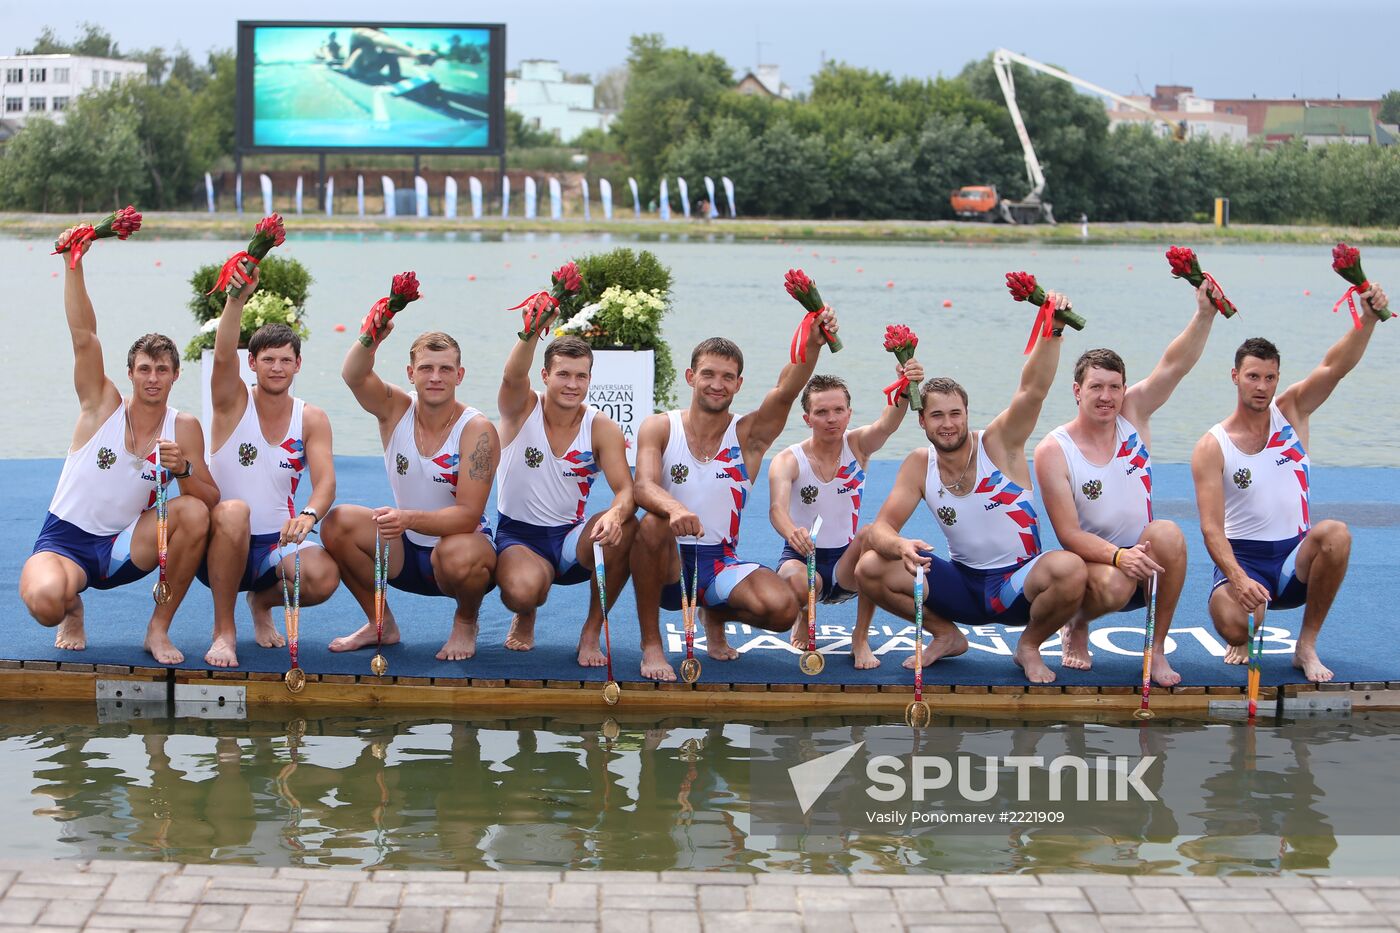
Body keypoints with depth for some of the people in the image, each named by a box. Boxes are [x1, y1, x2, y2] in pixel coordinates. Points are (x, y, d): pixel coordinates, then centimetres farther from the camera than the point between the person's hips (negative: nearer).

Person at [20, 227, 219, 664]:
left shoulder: (183, 428, -2)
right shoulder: (103, 405, -6)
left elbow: (211, 501, -5)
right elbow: (84, 336, -18)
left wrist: (182, 470, -25)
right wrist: (74, 265, -28)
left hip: (124, 547, 2)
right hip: (65, 540, -2)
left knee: (194, 513, -27)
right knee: (44, 600, -35)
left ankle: (159, 629, -11)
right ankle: (72, 612, 8)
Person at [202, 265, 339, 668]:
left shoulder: (311, 420, 3)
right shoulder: (234, 403, -1)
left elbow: (325, 479, -12)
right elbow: (223, 355, -22)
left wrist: (309, 514, -35)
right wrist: (238, 298, -40)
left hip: (279, 544, 2)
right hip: (223, 543, -2)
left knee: (324, 577, -30)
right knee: (234, 511, -37)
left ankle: (263, 601, 9)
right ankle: (224, 630, -21)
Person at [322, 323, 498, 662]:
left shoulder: (477, 430, -18)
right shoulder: (396, 410, -6)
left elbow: (468, 515, -24)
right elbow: (353, 375, -28)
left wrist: (410, 518, -41)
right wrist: (373, 337, -49)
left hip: (463, 541, -4)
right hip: (405, 551, 4)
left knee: (458, 554, -39)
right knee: (338, 522, -20)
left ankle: (465, 624, -2)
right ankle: (381, 624, 3)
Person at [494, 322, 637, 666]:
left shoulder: (602, 428, -5)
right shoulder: (523, 409, -8)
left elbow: (626, 489, -15)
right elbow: (513, 376, -32)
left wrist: (616, 513, -41)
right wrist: (537, 327, -52)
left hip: (572, 541, 2)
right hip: (519, 536, -2)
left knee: (624, 528, -31)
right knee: (522, 591, -36)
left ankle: (592, 632, -11)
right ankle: (525, 618, 8)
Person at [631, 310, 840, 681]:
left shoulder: (748, 434, 1)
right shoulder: (660, 428, -1)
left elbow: (786, 390, -18)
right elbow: (644, 487, -19)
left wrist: (812, 345, -38)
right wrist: (674, 508, -43)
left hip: (720, 563, 2)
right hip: (668, 566, -2)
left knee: (782, 609, -26)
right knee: (653, 523, -36)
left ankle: (715, 616, 11)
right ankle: (650, 644, -19)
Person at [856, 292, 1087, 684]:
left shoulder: (998, 444, -10)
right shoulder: (919, 465, -2)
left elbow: (1033, 390, -26)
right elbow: (881, 528, -8)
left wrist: (1052, 332, -42)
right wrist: (900, 546, -32)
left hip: (1017, 582, -3)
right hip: (962, 583, 3)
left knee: (1069, 569, -37)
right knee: (871, 569, -16)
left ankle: (1030, 645, -4)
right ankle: (947, 636, 9)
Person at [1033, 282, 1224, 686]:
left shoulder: (1133, 415, 1)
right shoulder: (1054, 451, -11)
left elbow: (1174, 365, -13)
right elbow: (1069, 534, -15)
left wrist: (1204, 314, -29)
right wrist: (1118, 556, -32)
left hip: (1143, 559, 3)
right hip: (1092, 562, -3)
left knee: (1168, 533, -30)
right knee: (1113, 586, -38)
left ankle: (1157, 649, -16)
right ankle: (1078, 625, 1)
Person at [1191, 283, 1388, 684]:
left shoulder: (1291, 412, 5)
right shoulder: (1212, 448, -5)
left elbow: (1335, 366, -12)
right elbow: (1212, 528, -13)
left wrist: (1368, 318, -30)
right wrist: (1238, 579, -30)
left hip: (1295, 559, 3)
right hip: (1242, 559, -2)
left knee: (1335, 534, -32)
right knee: (1231, 622, -34)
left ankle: (1307, 646, -14)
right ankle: (1244, 641, 10)